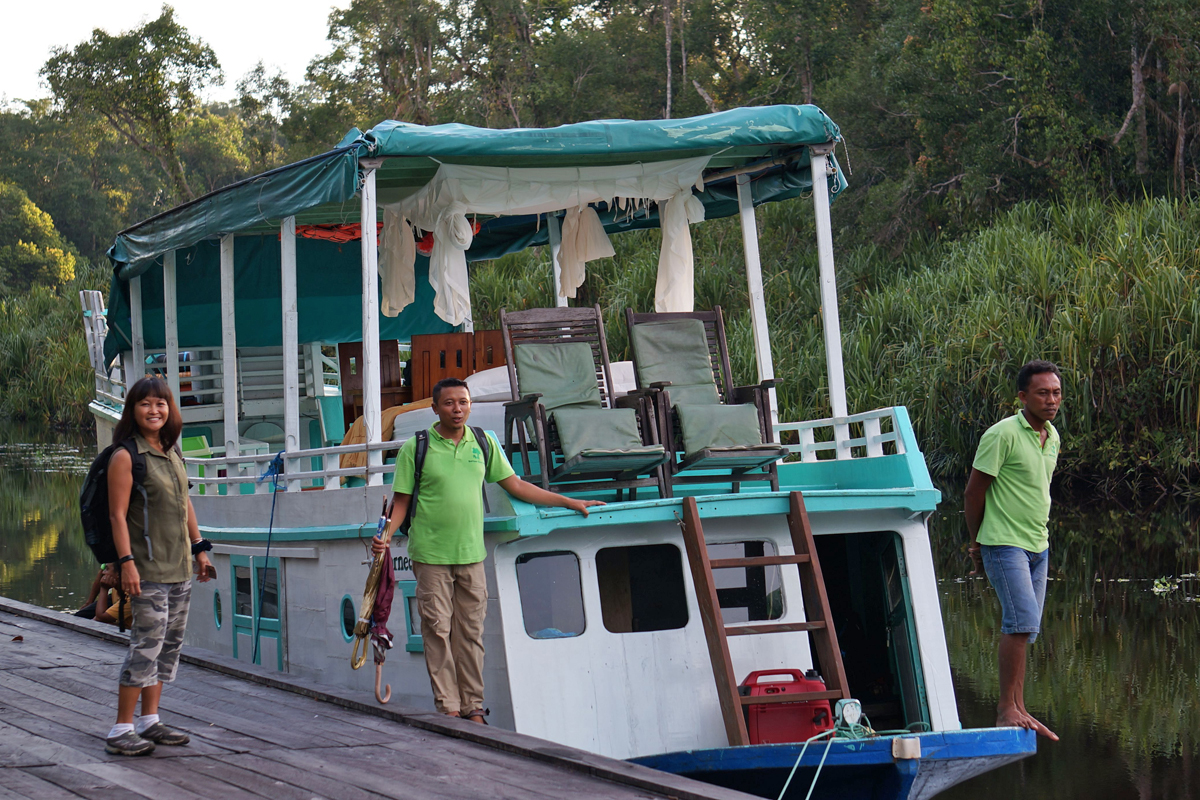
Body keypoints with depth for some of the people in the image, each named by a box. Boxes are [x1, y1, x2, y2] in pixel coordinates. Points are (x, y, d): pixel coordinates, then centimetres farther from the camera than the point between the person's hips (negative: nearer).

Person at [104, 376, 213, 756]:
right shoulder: (125, 456, -10)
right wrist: (126, 561, -20)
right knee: (147, 643, -10)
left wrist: (199, 547, 20)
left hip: (179, 567, 8)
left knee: (171, 642, 10)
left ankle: (150, 721, 19)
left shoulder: (172, 453, 13)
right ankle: (121, 730, -5)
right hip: (147, 568, -8)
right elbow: (117, 515, -14)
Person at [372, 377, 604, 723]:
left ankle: (473, 707, 11)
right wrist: (386, 534, -16)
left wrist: (570, 502, 14)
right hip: (431, 555, -3)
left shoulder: (484, 444, 9)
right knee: (438, 632, -2)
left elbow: (516, 486, 15)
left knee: (470, 632, 5)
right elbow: (401, 500, 2)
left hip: (471, 554, 3)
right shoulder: (416, 448, -1)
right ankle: (448, 707, 4)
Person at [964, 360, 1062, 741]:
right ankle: (1006, 709, -10)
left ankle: (1017, 710, 14)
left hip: (1038, 546, 8)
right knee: (1022, 621, -17)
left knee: (1023, 628, 9)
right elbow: (973, 491, -9)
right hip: (1004, 545, -8)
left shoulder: (1052, 438, 11)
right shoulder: (1002, 434, -14)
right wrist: (978, 542, 1)